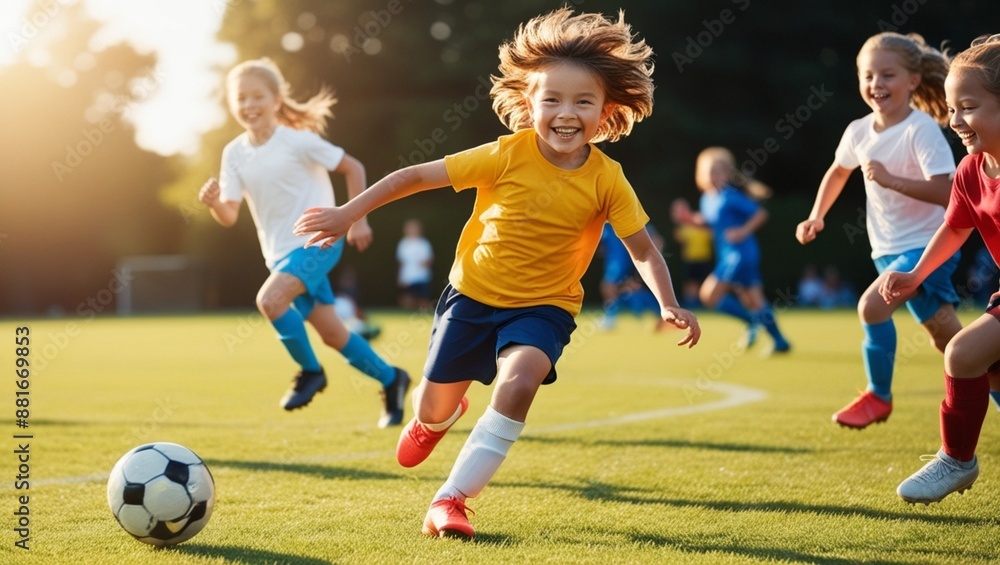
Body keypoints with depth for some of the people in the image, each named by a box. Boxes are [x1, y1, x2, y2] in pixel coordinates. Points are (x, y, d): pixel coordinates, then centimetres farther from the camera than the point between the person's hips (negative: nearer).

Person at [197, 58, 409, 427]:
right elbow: (230, 217, -2)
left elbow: (353, 167, -3)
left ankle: (310, 371, -6)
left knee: (269, 300, -27)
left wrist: (357, 219, -5)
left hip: (318, 240, -6)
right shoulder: (234, 153, 2)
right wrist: (213, 203, -23)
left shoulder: (298, 140, -12)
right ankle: (390, 379, 27)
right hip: (280, 253, 6)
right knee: (330, 332, 8)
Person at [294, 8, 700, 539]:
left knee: (520, 380, -31)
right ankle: (438, 418, 53)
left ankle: (450, 500, -22)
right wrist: (348, 213, -11)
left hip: (544, 306, -1)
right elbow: (416, 176, -12)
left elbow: (644, 250, -5)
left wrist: (669, 305, -20)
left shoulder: (607, 181, -14)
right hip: (473, 294, 1)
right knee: (433, 408, 11)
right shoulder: (507, 156, -18)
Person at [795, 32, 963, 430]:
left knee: (872, 304, -23)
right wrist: (817, 216, 12)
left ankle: (879, 396, -3)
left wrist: (890, 179, -34)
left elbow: (944, 192, -28)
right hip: (889, 249, 7)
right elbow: (838, 171, 21)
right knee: (948, 339, 11)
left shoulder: (922, 129, -19)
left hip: (927, 245, -7)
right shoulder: (859, 132, 0)